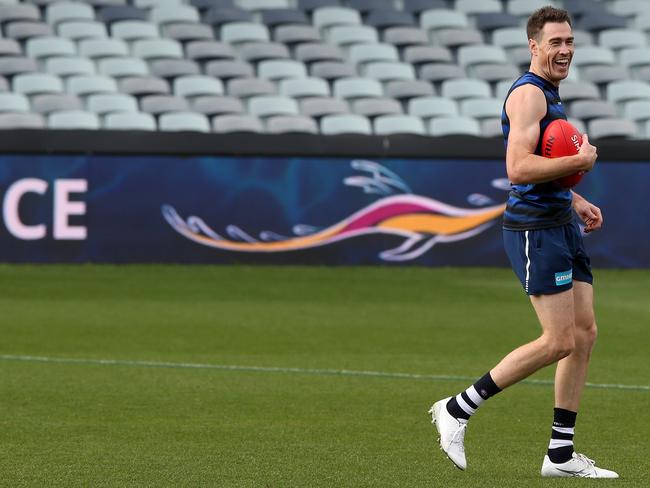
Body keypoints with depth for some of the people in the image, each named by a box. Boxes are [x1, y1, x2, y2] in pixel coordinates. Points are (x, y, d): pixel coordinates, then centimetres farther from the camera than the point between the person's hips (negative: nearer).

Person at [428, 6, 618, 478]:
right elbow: (519, 170, -26)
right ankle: (458, 409, -3)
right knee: (560, 341, -11)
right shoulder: (528, 94, -14)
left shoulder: (549, 94, 19)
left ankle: (561, 453, 12)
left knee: (585, 333, 7)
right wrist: (581, 160, -19)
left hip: (562, 226, 10)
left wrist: (576, 202, 19)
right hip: (535, 229, -10)